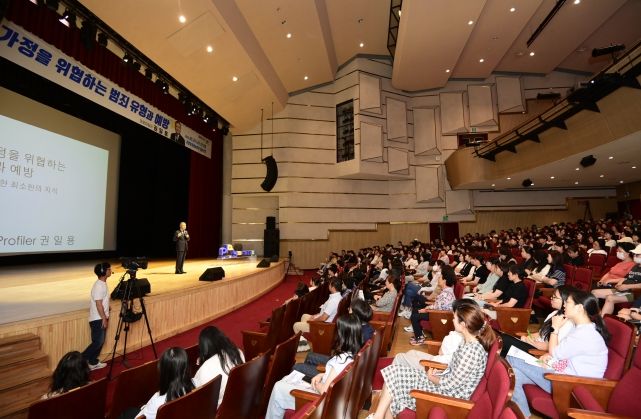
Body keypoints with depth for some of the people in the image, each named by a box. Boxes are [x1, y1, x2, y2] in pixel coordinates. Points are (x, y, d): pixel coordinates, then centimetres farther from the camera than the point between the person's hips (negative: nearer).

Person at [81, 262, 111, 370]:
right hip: (98, 319, -9)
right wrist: (104, 319, -19)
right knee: (97, 342, -4)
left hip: (101, 318, 9)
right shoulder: (99, 286, -21)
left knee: (100, 342, 14)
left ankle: (93, 363, 24)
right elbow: (98, 304, -22)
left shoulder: (103, 284, 9)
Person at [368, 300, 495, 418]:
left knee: (394, 376, -8)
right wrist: (437, 373, -1)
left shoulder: (472, 351, -29)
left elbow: (451, 384, -23)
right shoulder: (470, 342, 0)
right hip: (448, 384, 9)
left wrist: (431, 377, -6)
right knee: (395, 374, 0)